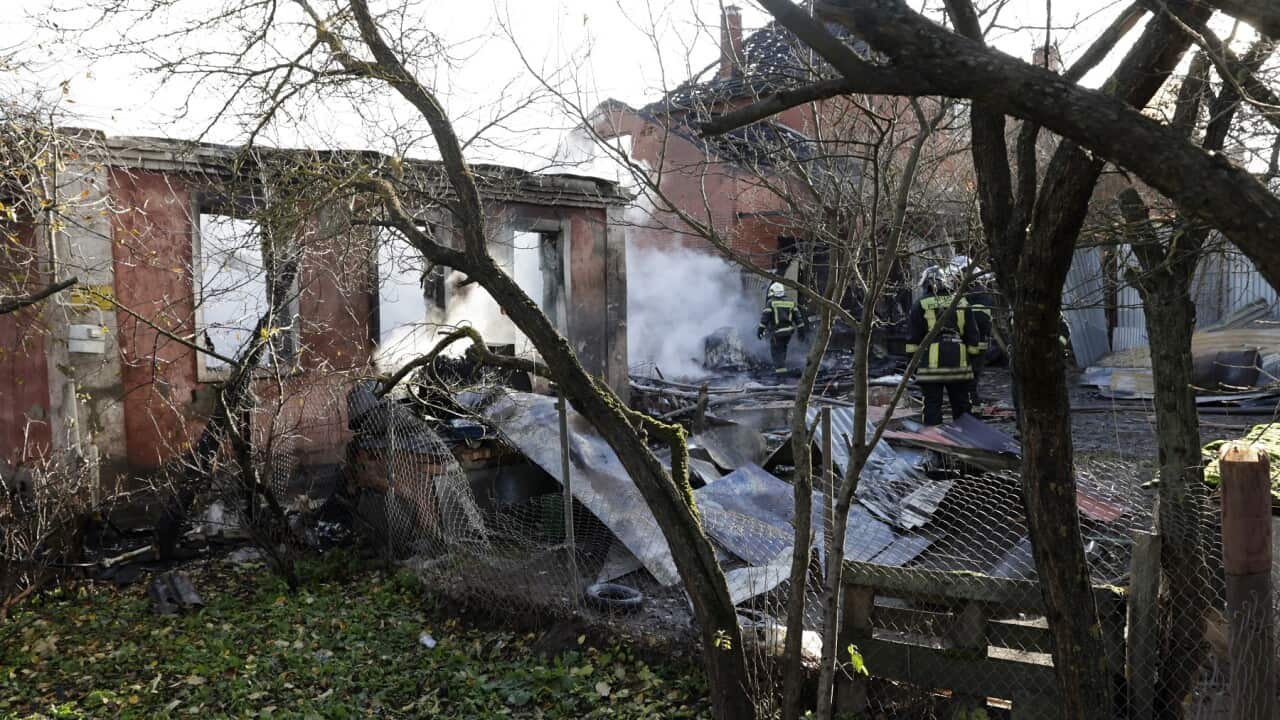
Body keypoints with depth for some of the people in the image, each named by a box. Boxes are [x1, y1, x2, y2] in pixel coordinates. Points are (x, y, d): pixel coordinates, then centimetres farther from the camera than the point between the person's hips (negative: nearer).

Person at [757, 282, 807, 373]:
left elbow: (765, 317, -9)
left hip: (777, 331, -5)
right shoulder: (791, 302, 10)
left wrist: (760, 329, -7)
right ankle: (781, 364, 24)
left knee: (776, 350, 1)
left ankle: (780, 368, -10)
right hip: (788, 331, 5)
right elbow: (797, 316, 10)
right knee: (782, 348, 21)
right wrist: (801, 329, 14)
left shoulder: (771, 302, -3)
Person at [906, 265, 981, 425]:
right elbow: (972, 336, 11)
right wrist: (971, 357, 17)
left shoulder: (921, 305, 0)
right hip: (959, 364, 3)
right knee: (961, 406, 13)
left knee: (932, 406, 1)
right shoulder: (962, 303, 10)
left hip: (932, 364, -3)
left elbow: (913, 339, -2)